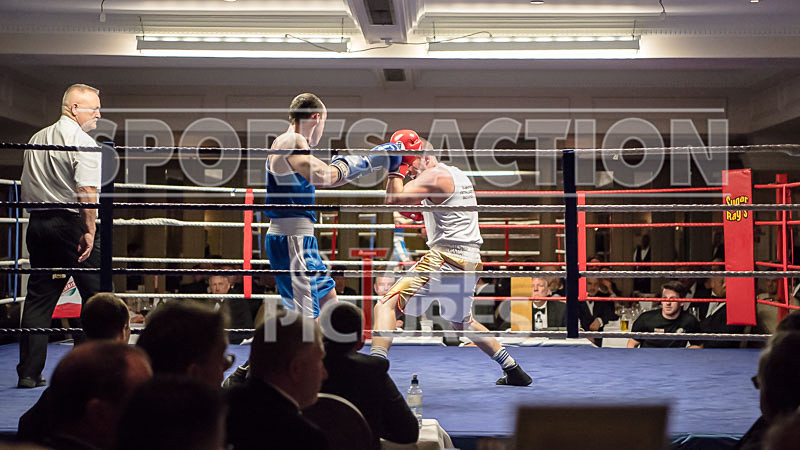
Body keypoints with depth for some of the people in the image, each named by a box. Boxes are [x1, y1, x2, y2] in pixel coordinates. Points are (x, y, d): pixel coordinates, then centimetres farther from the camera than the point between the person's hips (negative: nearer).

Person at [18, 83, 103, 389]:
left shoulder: (35, 140, 16)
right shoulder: (83, 142, -9)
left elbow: (26, 188, 22)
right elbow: (87, 191, -19)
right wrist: (90, 230, -16)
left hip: (37, 224, 8)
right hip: (71, 223, -7)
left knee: (38, 297, 8)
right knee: (96, 296, 1)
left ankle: (28, 372, 9)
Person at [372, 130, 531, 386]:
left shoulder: (434, 176, -9)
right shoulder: (458, 175, 19)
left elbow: (394, 199, -19)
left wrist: (396, 169, -5)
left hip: (446, 257, -10)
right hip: (470, 262, 10)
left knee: (386, 305, -11)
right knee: (462, 322, 29)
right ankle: (513, 371, 32)